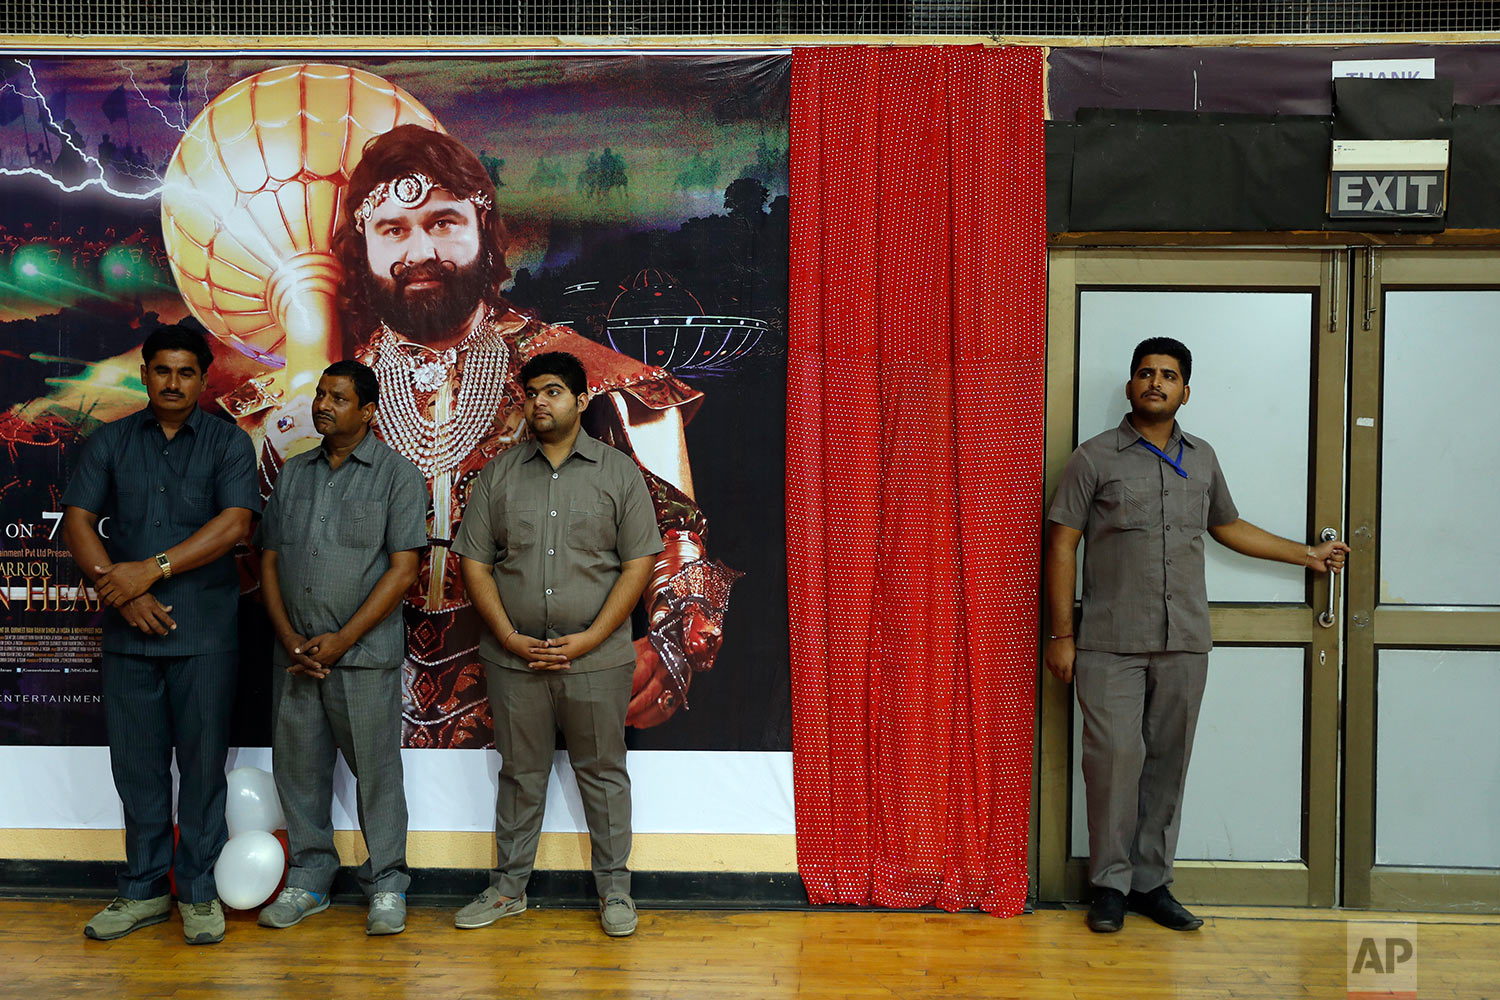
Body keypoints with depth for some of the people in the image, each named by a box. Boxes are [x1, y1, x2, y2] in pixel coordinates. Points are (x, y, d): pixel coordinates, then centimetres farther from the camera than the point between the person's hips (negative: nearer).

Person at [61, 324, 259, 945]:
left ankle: (200, 893, 15)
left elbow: (234, 523, -11)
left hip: (205, 633, -2)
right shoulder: (110, 443, 11)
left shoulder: (228, 443, 2)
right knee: (135, 763, 9)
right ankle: (144, 890, 22)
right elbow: (78, 521, 3)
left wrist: (151, 570, -16)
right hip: (129, 631, 3)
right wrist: (123, 591, -10)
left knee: (202, 762, 3)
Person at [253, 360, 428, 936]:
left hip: (365, 654, -5)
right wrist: (290, 638, -2)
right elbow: (269, 560, 12)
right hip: (297, 653, 5)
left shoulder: (397, 476, -2)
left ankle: (386, 886, 12)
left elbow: (403, 569, -9)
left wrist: (342, 640, -13)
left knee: (376, 770, 0)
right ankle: (309, 879, 24)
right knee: (298, 767, 9)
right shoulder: (293, 474, 13)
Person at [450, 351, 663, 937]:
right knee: (520, 773, 12)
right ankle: (509, 887, 25)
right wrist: (509, 637, -8)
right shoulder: (499, 475, 7)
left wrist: (590, 638, -11)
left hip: (596, 658, -2)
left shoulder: (618, 473, 2)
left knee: (602, 772, 7)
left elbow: (638, 563, -2)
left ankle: (614, 888, 19)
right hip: (513, 658, 2)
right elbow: (474, 561, 4)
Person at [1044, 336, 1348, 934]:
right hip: (1110, 644, -4)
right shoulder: (1095, 458, 1)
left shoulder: (1201, 458, 15)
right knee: (1116, 757, -7)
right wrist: (1061, 634, -6)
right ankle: (1110, 885, 7)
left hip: (1184, 643, 4)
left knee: (1168, 762, 6)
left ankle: (1151, 883, 17)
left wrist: (1306, 554, 32)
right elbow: (1062, 545, -1)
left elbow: (1227, 526, 29)